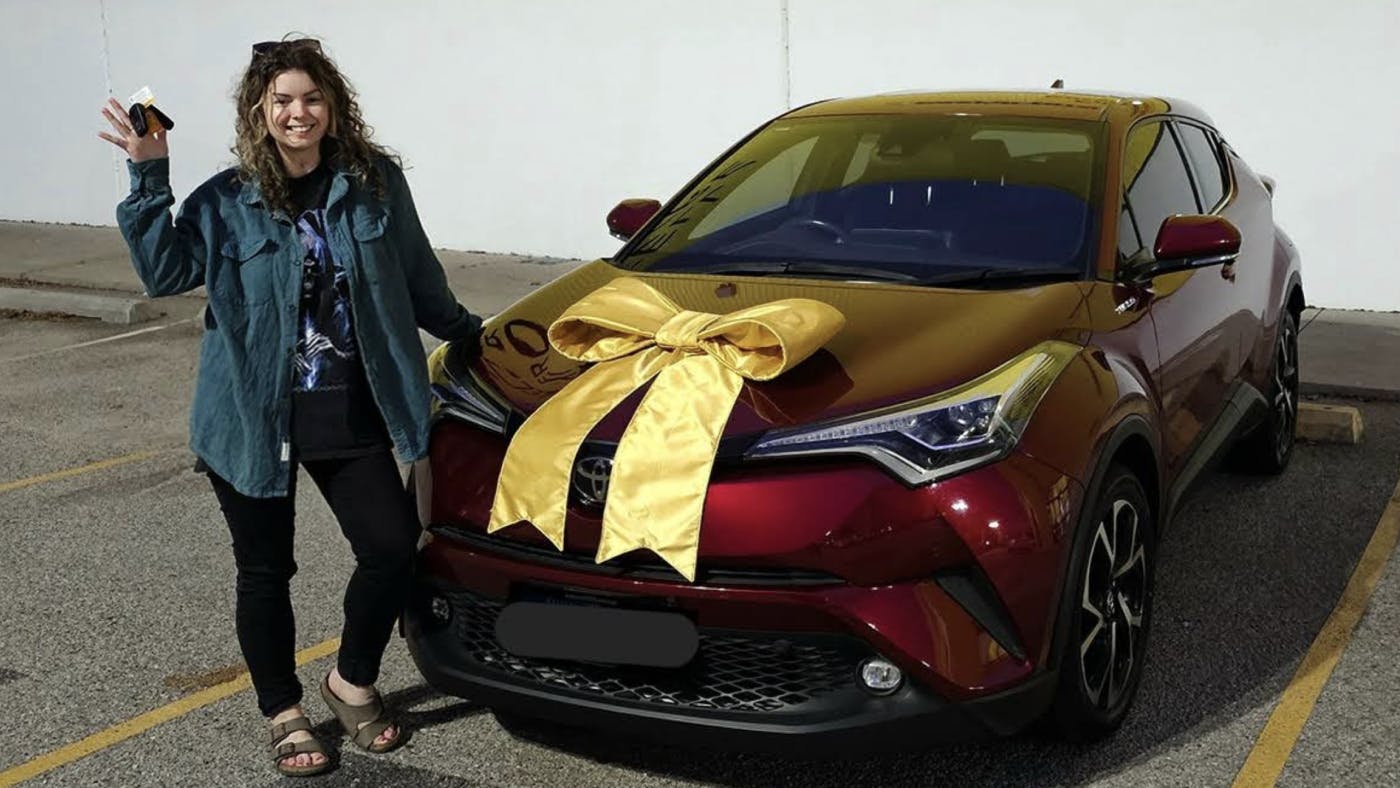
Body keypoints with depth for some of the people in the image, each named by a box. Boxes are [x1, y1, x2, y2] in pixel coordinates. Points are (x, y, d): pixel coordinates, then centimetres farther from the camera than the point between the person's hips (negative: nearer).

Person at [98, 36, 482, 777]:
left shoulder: (376, 182, 1)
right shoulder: (226, 202, -1)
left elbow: (417, 276, 13)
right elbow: (165, 271, -11)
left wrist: (465, 330, 21)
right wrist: (149, 178, -17)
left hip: (350, 410, 1)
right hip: (254, 415, -1)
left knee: (392, 546, -2)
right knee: (265, 571, 8)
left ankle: (352, 683, 24)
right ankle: (284, 715, 27)